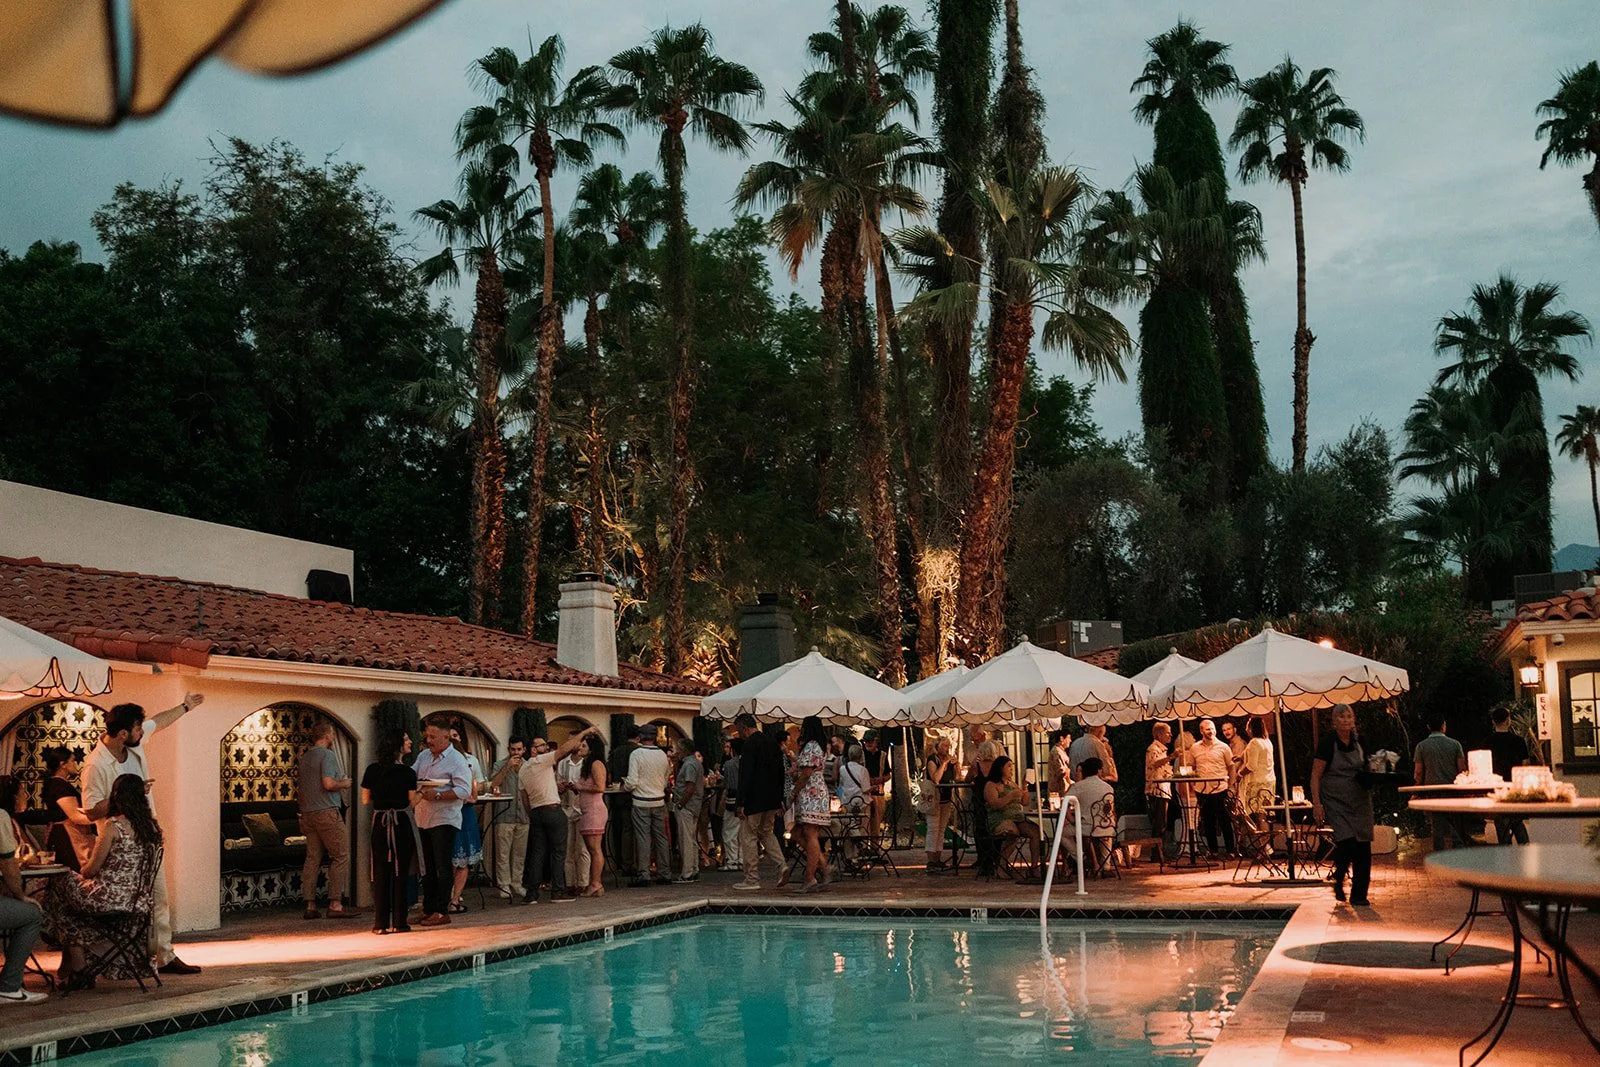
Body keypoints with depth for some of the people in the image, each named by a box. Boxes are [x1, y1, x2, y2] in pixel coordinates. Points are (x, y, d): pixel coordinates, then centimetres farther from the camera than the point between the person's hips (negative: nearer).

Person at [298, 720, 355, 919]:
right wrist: (344, 784, -2)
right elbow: (328, 783, -20)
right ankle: (335, 904, -8)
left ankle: (310, 905, 7)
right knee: (341, 856, -4)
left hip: (307, 812, 8)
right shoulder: (327, 755, -9)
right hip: (326, 811, -8)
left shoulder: (305, 756, 17)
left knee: (312, 858, 9)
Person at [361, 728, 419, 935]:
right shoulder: (408, 773, -10)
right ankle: (398, 922, 6)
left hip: (379, 823, 3)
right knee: (400, 874, 5)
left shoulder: (372, 770, 0)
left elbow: (365, 800, 6)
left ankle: (380, 923, 7)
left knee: (380, 874, 7)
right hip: (401, 823, -3)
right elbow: (412, 801, -6)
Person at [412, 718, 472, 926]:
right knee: (428, 868, 13)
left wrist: (437, 795, -24)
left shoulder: (457, 760, -10)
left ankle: (442, 912, 0)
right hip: (424, 819, 7)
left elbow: (464, 790, -17)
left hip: (444, 820, -7)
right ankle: (428, 910, 21)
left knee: (442, 868, -4)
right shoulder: (423, 756, 14)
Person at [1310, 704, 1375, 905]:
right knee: (1345, 841, -18)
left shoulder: (1358, 742, 7)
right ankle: (1338, 880, 10)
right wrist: (1316, 803, -16)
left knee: (1363, 847, 0)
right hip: (1336, 801, -5)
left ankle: (1359, 895, 9)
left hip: (1360, 800, 5)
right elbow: (1315, 775, -9)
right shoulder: (1327, 742, -8)